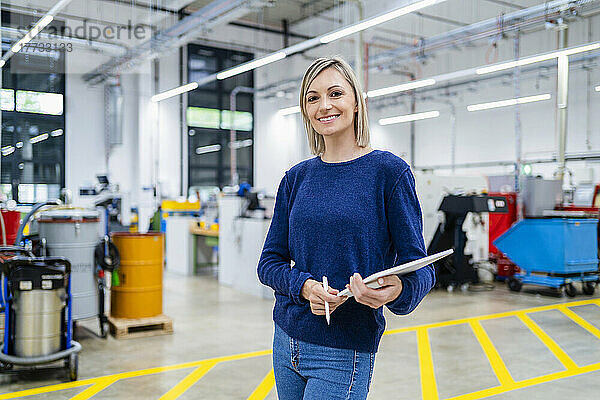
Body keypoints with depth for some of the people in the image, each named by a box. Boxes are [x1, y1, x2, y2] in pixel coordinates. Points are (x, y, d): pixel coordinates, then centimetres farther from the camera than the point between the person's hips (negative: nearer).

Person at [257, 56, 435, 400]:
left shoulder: (388, 171, -8)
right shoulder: (296, 178, 5)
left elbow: (420, 267, -8)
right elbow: (270, 262, 5)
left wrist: (397, 290, -30)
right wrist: (305, 286, -15)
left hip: (343, 354, -5)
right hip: (286, 342, 5)